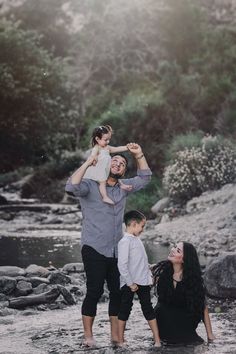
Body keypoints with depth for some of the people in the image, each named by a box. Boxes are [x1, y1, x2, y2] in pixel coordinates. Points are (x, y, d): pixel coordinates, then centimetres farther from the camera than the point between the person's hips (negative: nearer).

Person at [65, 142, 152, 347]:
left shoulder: (123, 188, 13)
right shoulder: (90, 186, -4)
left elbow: (144, 178, 18)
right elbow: (72, 187, -23)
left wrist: (139, 156, 5)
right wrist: (88, 163, -19)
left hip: (116, 252, 6)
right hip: (94, 250, -6)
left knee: (118, 292, 6)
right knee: (95, 291, -8)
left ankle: (115, 334, 15)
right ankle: (88, 335, 1)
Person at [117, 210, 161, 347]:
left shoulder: (137, 240, 12)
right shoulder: (125, 242, -14)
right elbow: (122, 265, -19)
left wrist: (149, 276, 16)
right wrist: (130, 283, -19)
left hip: (143, 281, 8)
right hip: (129, 283, -8)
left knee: (148, 309, 7)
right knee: (125, 310, 2)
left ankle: (157, 340, 8)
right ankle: (120, 340, 10)